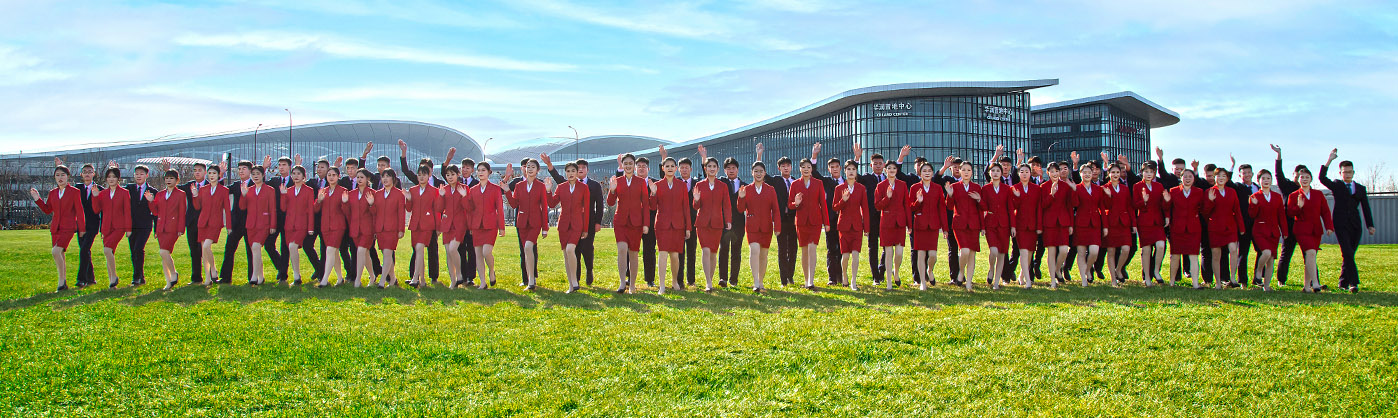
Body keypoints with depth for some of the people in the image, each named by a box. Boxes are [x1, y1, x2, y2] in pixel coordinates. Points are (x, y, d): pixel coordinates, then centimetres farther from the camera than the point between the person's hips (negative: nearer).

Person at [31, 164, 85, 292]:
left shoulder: (75, 192, -2)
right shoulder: (52, 193, 13)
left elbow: (79, 212, -2)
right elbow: (48, 210, 16)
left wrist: (82, 229, -4)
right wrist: (37, 199, 4)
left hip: (68, 227, -6)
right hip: (55, 228, 6)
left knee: (56, 251, -22)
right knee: (61, 254, 9)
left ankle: (62, 280, -13)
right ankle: (64, 283, 17)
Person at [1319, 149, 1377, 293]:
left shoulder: (1361, 188, 14)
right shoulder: (1336, 186, 6)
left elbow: (1366, 208, 12)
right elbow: (1322, 178, -12)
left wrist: (1370, 225, 3)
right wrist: (1329, 160, -19)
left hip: (1355, 225, 3)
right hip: (1341, 224, -3)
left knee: (1349, 255, 6)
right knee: (1347, 253, -14)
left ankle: (1343, 283, 17)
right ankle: (1353, 283, -18)